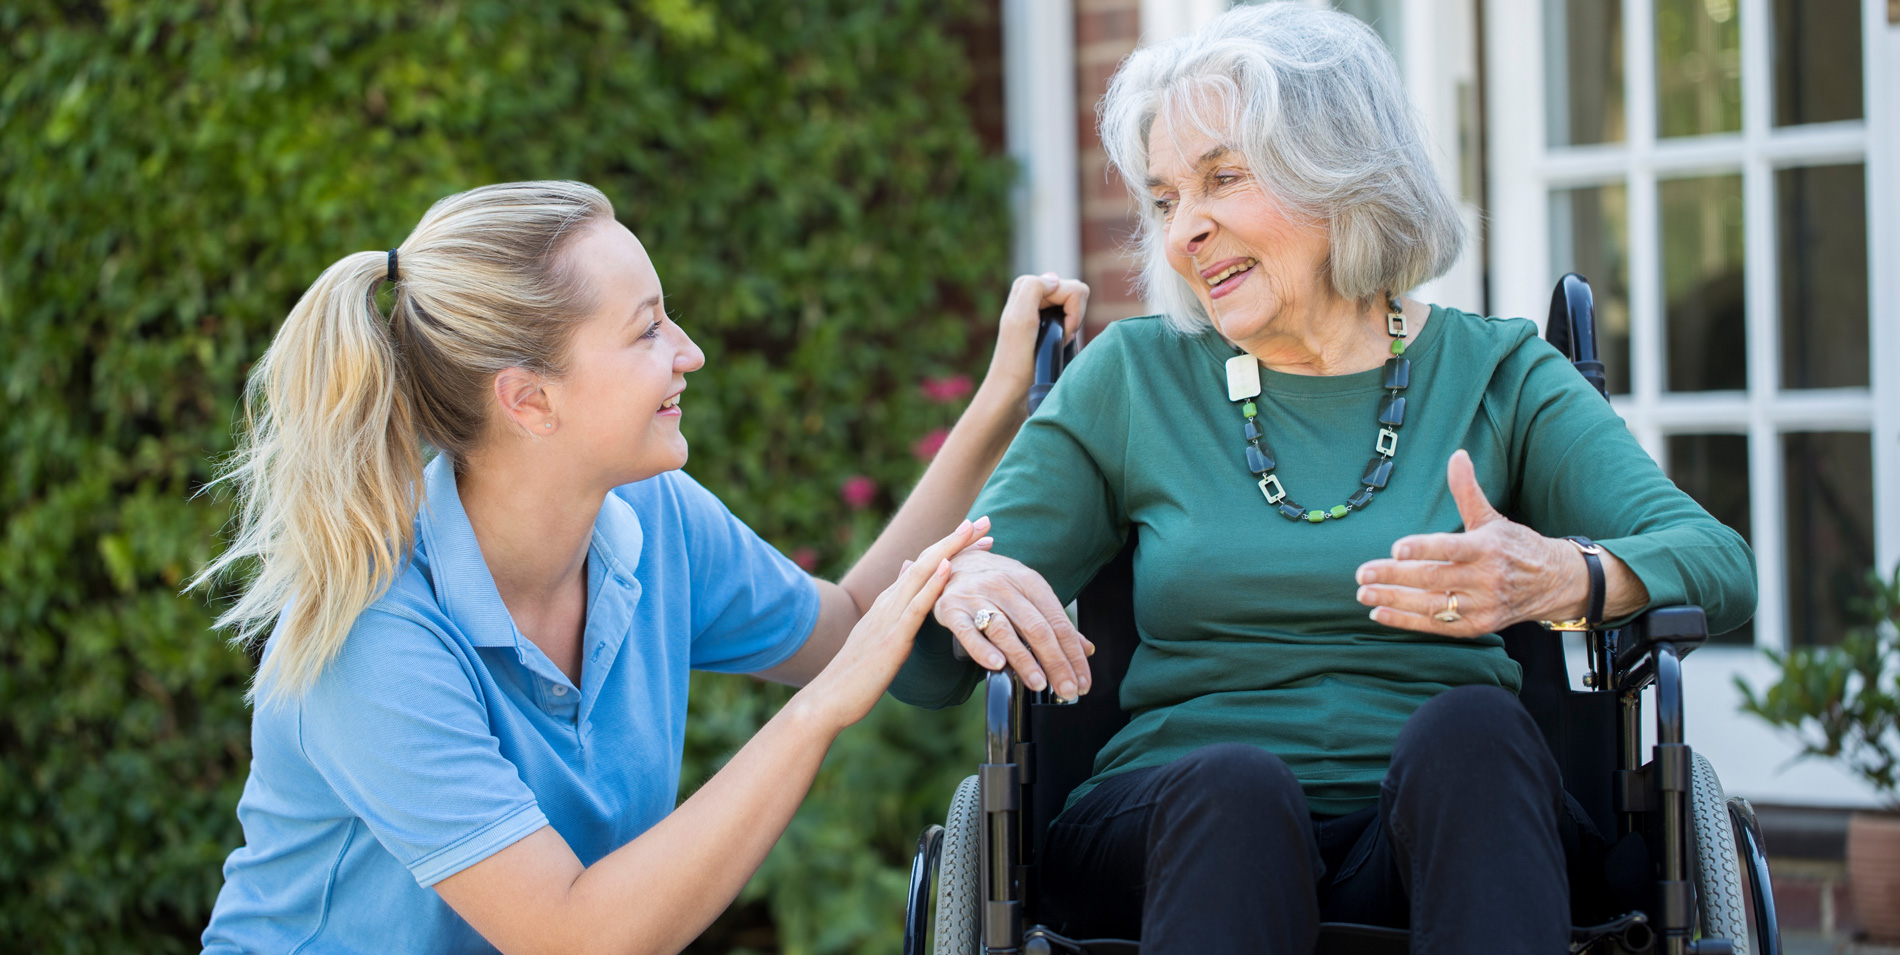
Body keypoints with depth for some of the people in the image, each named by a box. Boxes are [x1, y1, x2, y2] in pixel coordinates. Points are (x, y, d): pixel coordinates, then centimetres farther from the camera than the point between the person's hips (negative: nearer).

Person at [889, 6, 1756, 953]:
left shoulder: (1497, 376, 12)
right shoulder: (1131, 381, 14)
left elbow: (1719, 564, -3)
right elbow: (924, 674, 10)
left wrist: (1563, 578, -26)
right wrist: (962, 586, -16)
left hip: (1437, 834, 0)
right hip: (1173, 829, 0)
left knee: (1470, 729, -33)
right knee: (1234, 782, -34)